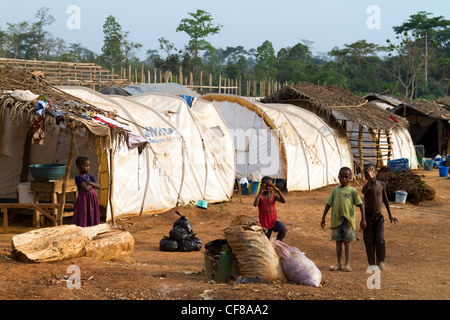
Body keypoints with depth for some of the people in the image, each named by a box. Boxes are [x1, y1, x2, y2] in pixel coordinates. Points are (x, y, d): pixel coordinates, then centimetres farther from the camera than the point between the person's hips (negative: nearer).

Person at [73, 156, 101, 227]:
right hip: (84, 200, -6)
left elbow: (98, 186, 3)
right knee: (83, 218, -5)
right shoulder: (78, 177, -10)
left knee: (92, 218, 7)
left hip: (93, 200, 6)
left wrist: (90, 183, -12)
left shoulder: (89, 176, 11)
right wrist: (93, 185, -3)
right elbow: (86, 188, -20)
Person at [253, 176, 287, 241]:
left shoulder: (273, 196, -1)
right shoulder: (260, 197, -10)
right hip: (264, 224, -2)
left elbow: (283, 201, -16)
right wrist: (260, 192, -35)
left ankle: (278, 240, 5)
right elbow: (255, 204, -31)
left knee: (283, 229, -27)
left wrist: (278, 191, -25)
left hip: (274, 221, 2)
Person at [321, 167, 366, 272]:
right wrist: (323, 218, 9)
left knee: (347, 242, 1)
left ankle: (347, 264, 5)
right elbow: (328, 204, 11)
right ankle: (339, 264, 13)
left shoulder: (352, 191, 0)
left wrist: (363, 219, -7)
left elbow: (360, 204, -1)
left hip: (348, 220, -3)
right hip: (336, 219, 3)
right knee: (338, 242, 7)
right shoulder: (335, 190, 8)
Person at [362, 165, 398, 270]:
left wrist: (390, 215, 17)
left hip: (378, 217, 2)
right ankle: (372, 264, 12)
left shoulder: (381, 184, 0)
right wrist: (370, 179, -59)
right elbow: (363, 191, -41)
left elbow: (385, 199, 14)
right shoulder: (367, 186, -14)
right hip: (368, 217, -2)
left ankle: (380, 261, 7)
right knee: (369, 241, 1)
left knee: (380, 239, -9)